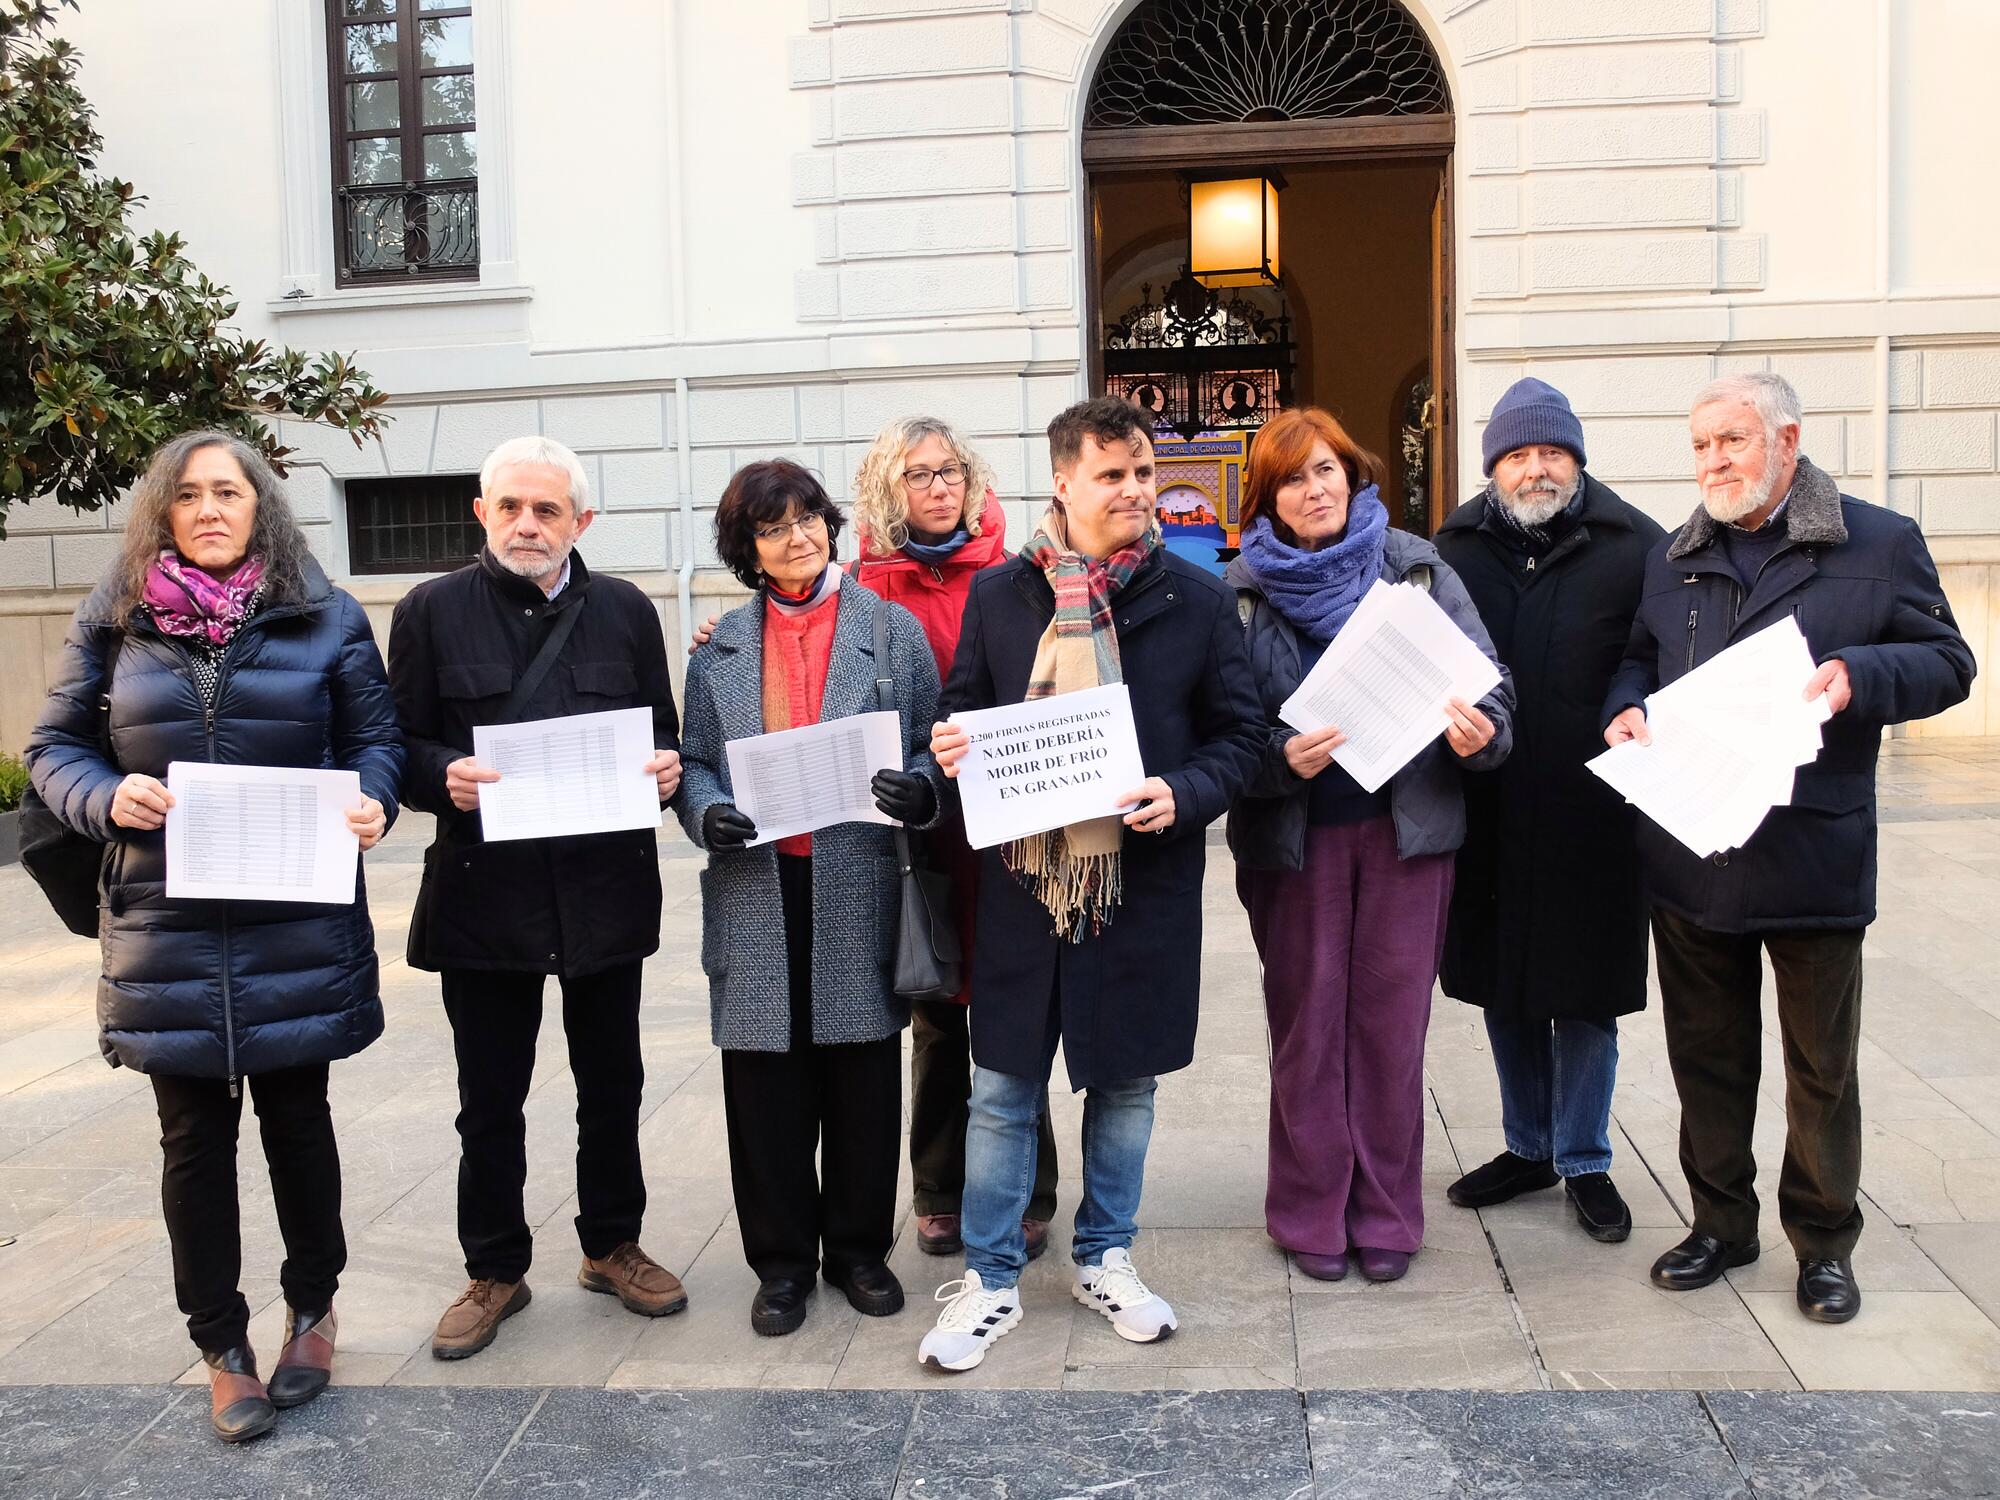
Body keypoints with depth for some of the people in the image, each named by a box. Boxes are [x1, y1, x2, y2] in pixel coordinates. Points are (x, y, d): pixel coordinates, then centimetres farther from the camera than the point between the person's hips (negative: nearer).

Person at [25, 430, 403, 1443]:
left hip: (298, 927, -1)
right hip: (167, 930, 1)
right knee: (195, 1138, 9)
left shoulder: (325, 618, 2)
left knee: (296, 1120, 12)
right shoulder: (113, 622, 4)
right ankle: (222, 1348, 25)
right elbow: (54, 746, 8)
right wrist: (106, 797, -13)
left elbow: (375, 739, 5)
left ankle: (312, 1311, 34)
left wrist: (371, 803, -16)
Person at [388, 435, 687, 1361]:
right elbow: (399, 746, 1)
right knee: (490, 1099, 9)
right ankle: (495, 1268, 27)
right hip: (482, 891, -1)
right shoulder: (432, 611, 2)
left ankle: (612, 1245, 33)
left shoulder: (625, 611, 7)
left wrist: (666, 767, -12)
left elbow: (664, 734, 10)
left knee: (612, 1084, 14)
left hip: (606, 888, 2)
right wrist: (445, 776, -20)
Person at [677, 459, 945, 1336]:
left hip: (860, 893, -1)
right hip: (756, 894, 1)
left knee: (863, 1081, 8)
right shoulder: (718, 647, 11)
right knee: (766, 1089, 6)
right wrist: (707, 814, -10)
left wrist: (919, 788, -17)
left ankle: (858, 1247, 27)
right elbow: (695, 761, 11)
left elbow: (933, 744, 5)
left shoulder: (892, 629, 5)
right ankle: (782, 1260, 22)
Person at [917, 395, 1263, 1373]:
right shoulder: (999, 595, 3)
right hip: (1022, 876, 0)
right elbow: (965, 709, 13)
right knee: (1003, 1088, 6)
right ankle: (989, 1279, 22)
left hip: (1144, 879, 0)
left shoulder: (1197, 600, 1)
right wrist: (949, 750, -10)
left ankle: (1104, 1260, 33)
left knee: (1125, 1080, 13)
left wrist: (1184, 795, -15)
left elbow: (1238, 733, 3)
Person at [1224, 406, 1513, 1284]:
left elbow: (1488, 678, 2)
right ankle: (1310, 1213, 22)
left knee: (1392, 1023, 7)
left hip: (1408, 825, 1)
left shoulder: (1415, 568, 2)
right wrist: (1281, 758, -22)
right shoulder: (1242, 593, -1)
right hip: (1292, 835, 0)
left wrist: (1481, 730, -19)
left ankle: (1385, 1214, 21)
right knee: (1306, 1026, 8)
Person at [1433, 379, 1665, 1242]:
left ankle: (1584, 1163, 24)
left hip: (1593, 815, -3)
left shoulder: (1634, 548, -3)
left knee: (1585, 992, 7)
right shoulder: (1454, 550, 4)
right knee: (1501, 986, 14)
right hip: (1487, 816, 3)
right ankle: (1528, 1147, 32)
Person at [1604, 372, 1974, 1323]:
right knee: (1706, 1056, 13)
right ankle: (1721, 1223, 29)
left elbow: (1947, 663, 0)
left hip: (1815, 854, -3)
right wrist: (1625, 710, -2)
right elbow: (1637, 660, 20)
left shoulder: (1880, 543, 0)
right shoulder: (1673, 558, 11)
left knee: (1822, 1066, 8)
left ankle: (1825, 1244, 25)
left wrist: (1859, 674, -19)